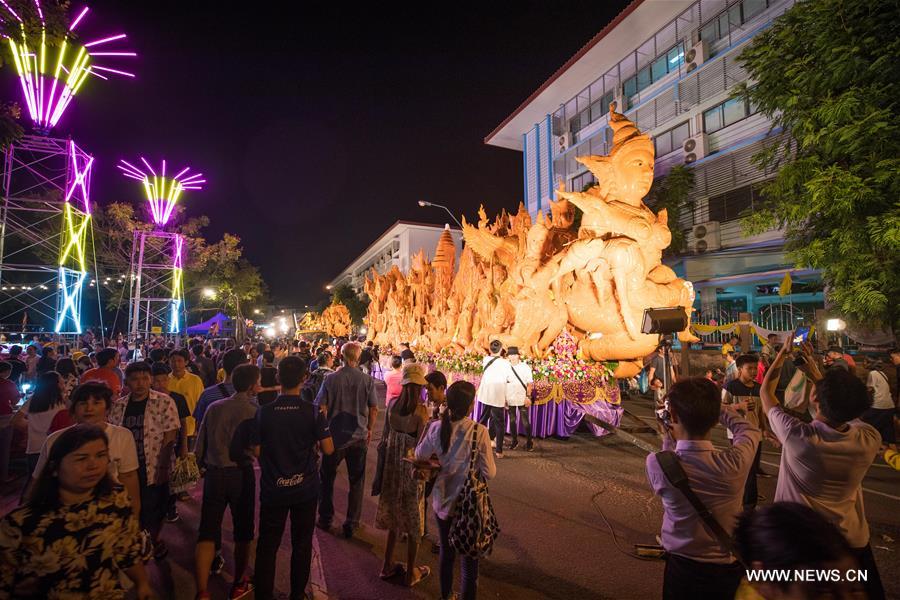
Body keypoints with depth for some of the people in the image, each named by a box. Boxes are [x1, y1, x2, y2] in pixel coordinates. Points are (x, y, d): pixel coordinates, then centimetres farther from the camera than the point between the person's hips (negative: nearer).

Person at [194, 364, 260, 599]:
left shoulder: (214, 407, 2)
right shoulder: (252, 410, -13)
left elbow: (200, 443, 5)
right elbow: (256, 449, -21)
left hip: (213, 473, 4)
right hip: (240, 474, -3)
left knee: (208, 532, 9)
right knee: (243, 531, 14)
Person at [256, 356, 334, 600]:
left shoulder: (263, 412, -10)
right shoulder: (313, 412, -15)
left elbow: (256, 450, -3)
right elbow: (328, 449, -12)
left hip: (273, 489, 1)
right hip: (305, 489, 0)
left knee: (267, 545, 15)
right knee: (302, 544, 17)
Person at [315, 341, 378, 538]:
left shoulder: (331, 379, -11)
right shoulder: (368, 380, -8)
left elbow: (322, 408, -7)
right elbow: (374, 409, -3)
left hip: (334, 435, 0)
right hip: (359, 437, 0)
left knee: (327, 478, 20)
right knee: (356, 481, 13)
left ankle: (325, 518, 31)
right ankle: (351, 524, 20)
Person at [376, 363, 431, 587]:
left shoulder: (393, 404, -6)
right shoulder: (421, 411, -21)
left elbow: (391, 432, 0)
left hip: (393, 464, 5)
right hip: (411, 466, -5)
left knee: (395, 517, 23)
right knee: (413, 520, 14)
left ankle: (388, 565, 37)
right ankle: (411, 573, 30)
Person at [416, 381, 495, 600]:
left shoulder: (436, 428, -13)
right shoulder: (479, 432, -23)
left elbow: (420, 455, 3)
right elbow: (489, 473, -16)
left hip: (442, 501, 4)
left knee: (446, 552, 24)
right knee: (469, 557, 15)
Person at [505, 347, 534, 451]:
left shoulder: (525, 367, -3)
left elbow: (530, 383, -1)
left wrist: (528, 397, -8)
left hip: (522, 399, -2)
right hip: (510, 399, 2)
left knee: (525, 421, 1)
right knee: (512, 420, 12)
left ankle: (529, 442, 16)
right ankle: (514, 441, 26)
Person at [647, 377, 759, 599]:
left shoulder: (656, 464, -28)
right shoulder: (734, 462, -27)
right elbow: (749, 429, -3)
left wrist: (669, 439, 2)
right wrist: (711, 405, 2)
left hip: (681, 567, -1)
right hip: (729, 569, 1)